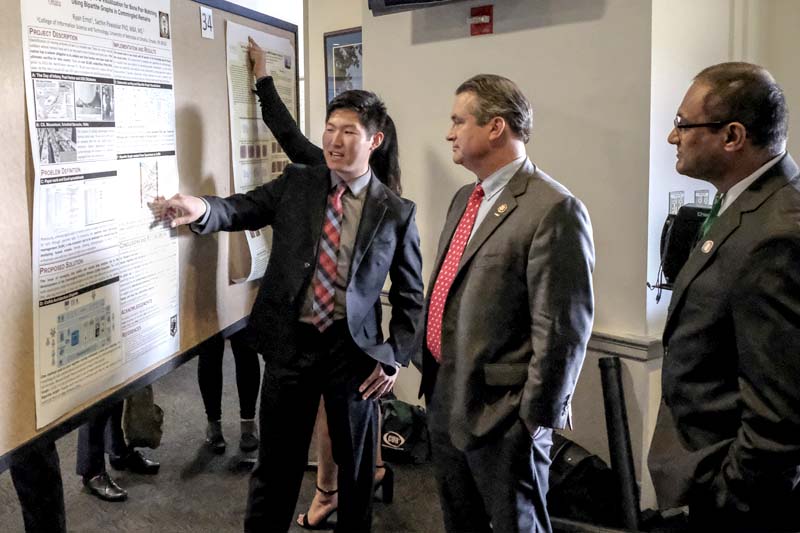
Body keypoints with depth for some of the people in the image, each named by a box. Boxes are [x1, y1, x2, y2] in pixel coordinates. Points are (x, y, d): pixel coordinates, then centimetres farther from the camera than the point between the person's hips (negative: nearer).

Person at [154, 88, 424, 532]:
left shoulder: (396, 211, 0)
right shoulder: (295, 183, 3)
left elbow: (410, 295, 4)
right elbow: (242, 208, -10)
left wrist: (395, 357, -3)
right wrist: (202, 208, -32)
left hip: (353, 349, 0)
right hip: (290, 342, 1)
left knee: (355, 463, 15)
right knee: (277, 461, 12)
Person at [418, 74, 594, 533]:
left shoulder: (554, 210, -19)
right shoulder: (465, 199, 11)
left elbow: (563, 332, -20)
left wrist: (535, 419, -15)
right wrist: (433, 381, 15)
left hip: (501, 414, -8)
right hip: (444, 400, 8)